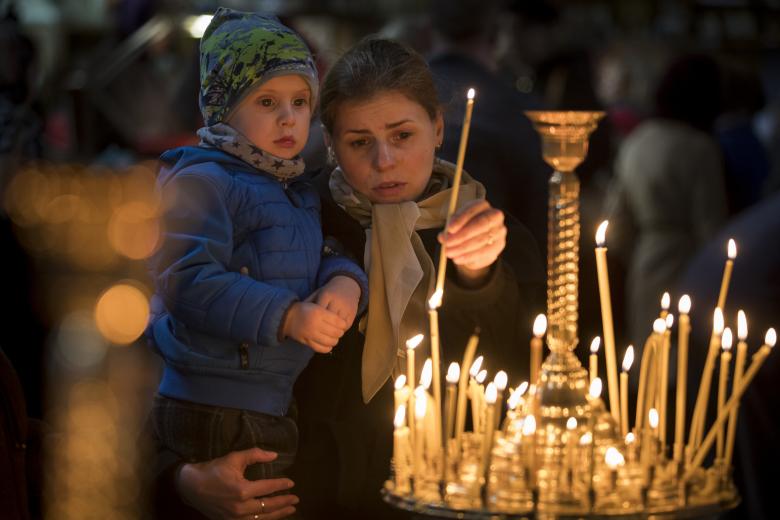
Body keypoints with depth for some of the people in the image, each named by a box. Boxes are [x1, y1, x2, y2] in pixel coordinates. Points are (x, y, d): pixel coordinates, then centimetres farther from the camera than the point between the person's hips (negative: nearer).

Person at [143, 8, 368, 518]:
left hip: (276, 408, 9)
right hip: (214, 415, -9)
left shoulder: (299, 191, 17)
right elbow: (187, 281, -23)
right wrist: (287, 317, -27)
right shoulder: (202, 183, -12)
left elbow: (328, 256, 12)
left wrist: (345, 281, -13)